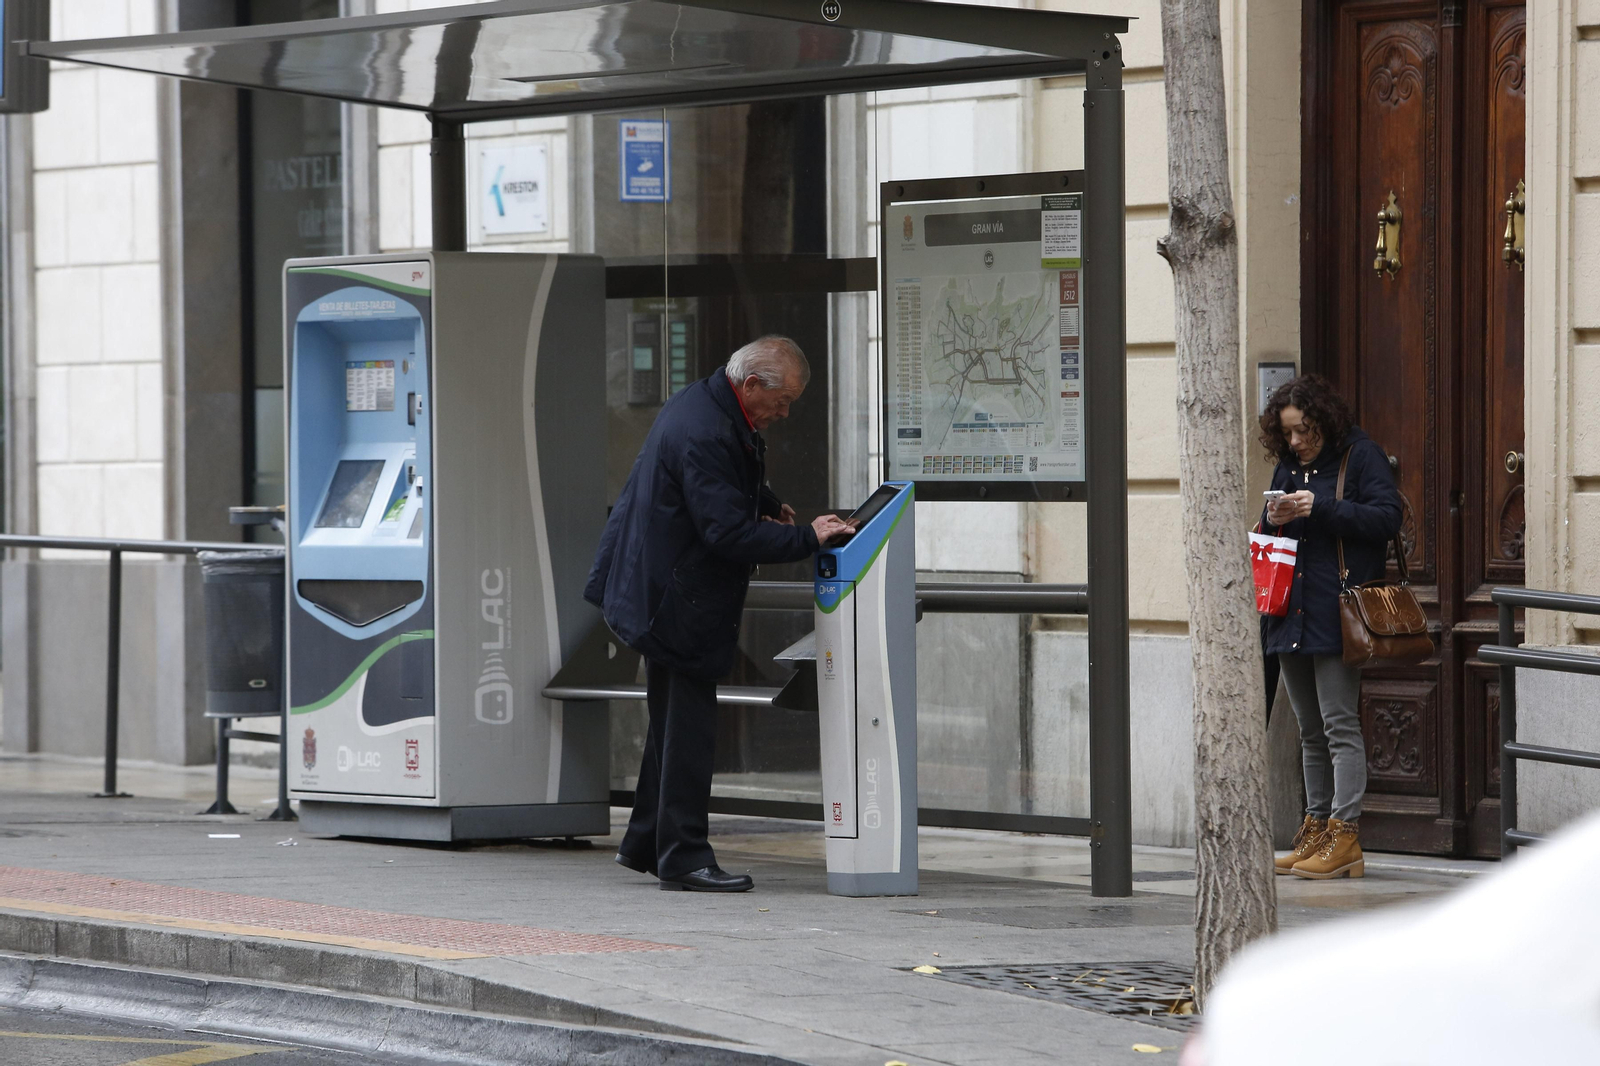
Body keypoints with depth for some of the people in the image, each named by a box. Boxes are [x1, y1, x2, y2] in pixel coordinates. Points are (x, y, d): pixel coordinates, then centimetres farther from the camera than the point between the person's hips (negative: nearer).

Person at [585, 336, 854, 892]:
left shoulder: (702, 404, 8)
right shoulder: (703, 434, -26)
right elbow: (728, 534, -29)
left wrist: (767, 505, 12)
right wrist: (806, 538, -23)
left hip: (660, 590, 11)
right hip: (678, 598, -11)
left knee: (674, 718, 17)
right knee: (689, 722, -5)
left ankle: (645, 843, 25)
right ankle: (682, 856, -1)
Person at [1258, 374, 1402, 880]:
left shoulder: (1361, 456, -3)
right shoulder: (1288, 466, 18)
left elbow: (1386, 519, -13)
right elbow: (1269, 538, 23)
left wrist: (1320, 509, -17)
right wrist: (1273, 520, -1)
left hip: (1337, 611, -7)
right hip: (1292, 612, 8)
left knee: (1339, 723, -9)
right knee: (1310, 730, 10)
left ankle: (1345, 834, -9)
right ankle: (1316, 830, 14)